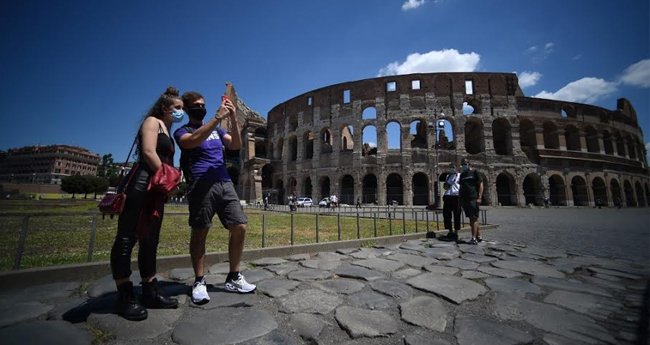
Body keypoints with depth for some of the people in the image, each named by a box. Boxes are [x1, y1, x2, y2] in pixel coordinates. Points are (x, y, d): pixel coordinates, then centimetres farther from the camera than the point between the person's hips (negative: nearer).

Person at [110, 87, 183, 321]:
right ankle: (125, 297, 2)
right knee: (127, 239, -4)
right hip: (142, 184, -9)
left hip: (157, 188, 9)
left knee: (150, 242, 8)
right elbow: (148, 152, -13)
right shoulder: (152, 121, 2)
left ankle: (150, 292, 15)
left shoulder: (167, 132, 25)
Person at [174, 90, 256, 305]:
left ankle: (234, 278, 10)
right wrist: (217, 117, -19)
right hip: (201, 186, -4)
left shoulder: (216, 130, 24)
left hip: (225, 183, 5)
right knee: (199, 234, -1)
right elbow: (192, 141, -16)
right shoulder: (182, 131, 9)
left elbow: (235, 145, 8)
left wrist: (234, 119, -4)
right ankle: (199, 282, 13)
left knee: (240, 227, -2)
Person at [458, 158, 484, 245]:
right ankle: (478, 236, 20)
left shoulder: (474, 172, 1)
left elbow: (481, 184, -5)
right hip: (465, 199, 6)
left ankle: (474, 238, -9)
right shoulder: (462, 175, 17)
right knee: (471, 219, 10)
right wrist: (459, 198, 13)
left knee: (474, 218, -8)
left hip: (473, 199, -6)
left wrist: (479, 197, -13)